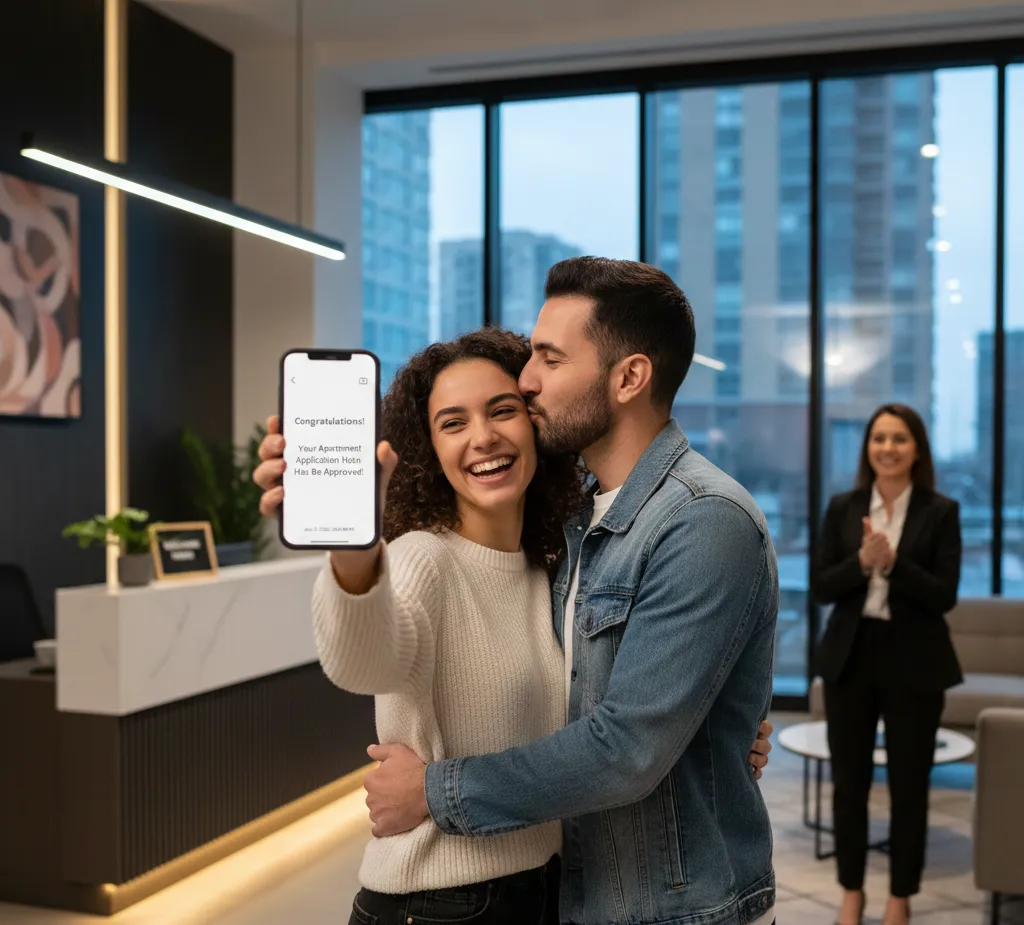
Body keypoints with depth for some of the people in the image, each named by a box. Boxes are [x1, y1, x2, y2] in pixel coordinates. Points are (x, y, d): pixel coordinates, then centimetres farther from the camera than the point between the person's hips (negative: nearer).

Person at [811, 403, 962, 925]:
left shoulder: (941, 512, -3)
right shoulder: (843, 508, 3)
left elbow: (945, 595, -10)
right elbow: (820, 588, -2)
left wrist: (893, 562, -23)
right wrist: (862, 561, -19)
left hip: (914, 661, -2)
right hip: (850, 656, 2)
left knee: (909, 784, 7)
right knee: (849, 780, 9)